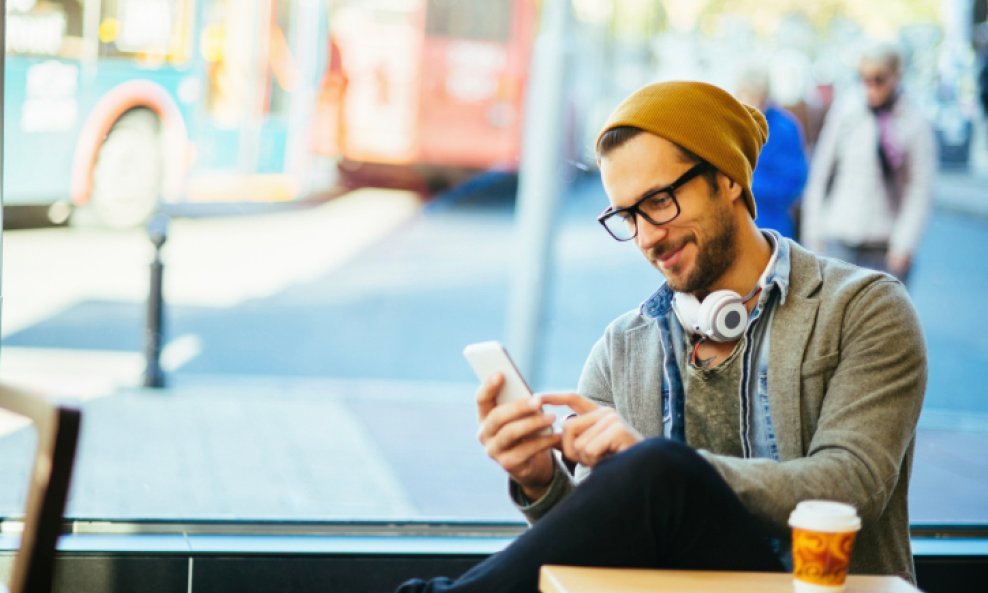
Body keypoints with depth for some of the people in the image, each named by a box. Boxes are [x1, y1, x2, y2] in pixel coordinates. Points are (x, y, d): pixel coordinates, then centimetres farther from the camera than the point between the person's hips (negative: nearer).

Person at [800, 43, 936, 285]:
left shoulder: (916, 125, 0)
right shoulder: (843, 114, 4)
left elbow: (921, 189, -4)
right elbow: (819, 176, 7)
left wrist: (904, 245, -10)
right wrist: (813, 233, 5)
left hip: (887, 243, 0)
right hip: (840, 237, 0)